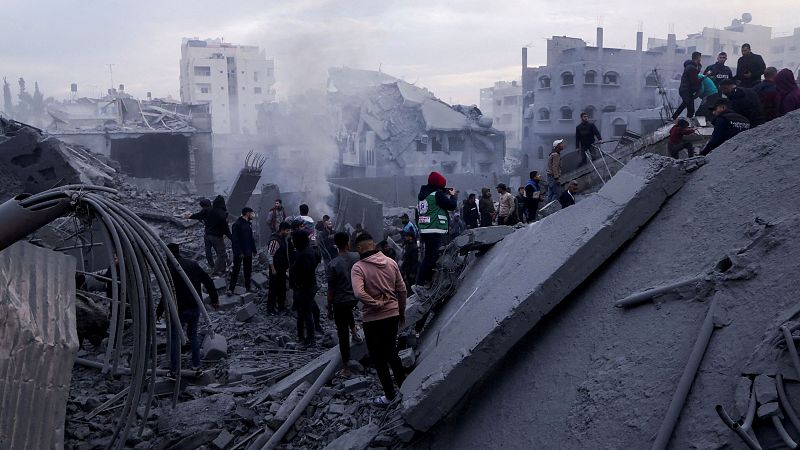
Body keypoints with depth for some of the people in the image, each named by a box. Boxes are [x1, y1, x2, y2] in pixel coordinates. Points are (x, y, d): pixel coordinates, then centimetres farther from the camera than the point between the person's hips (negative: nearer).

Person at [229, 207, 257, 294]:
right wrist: (239, 252, -22)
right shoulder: (237, 224, -15)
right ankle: (230, 289, 3)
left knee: (248, 271, 13)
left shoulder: (249, 224, 11)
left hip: (248, 252, 8)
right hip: (239, 253, -8)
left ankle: (248, 288, 22)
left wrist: (254, 250, 13)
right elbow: (234, 240, -19)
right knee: (236, 271, -3)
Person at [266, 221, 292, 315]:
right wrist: (273, 269, -20)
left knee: (282, 288, 17)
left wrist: (287, 265, 15)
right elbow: (269, 255, -22)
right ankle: (270, 308, 9)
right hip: (276, 269, -9)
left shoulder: (284, 238, 7)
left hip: (282, 268, 9)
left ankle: (281, 306, 29)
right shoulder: (275, 240, -22)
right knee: (274, 289, 0)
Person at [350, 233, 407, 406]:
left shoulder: (358, 267, -15)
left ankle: (389, 396, 19)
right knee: (392, 353, 24)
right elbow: (402, 290, 5)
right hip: (393, 315, 5)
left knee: (379, 358, 12)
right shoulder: (391, 262, 0)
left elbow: (359, 293, -30)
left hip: (373, 319, -5)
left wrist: (377, 304, -16)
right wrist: (402, 313, 16)